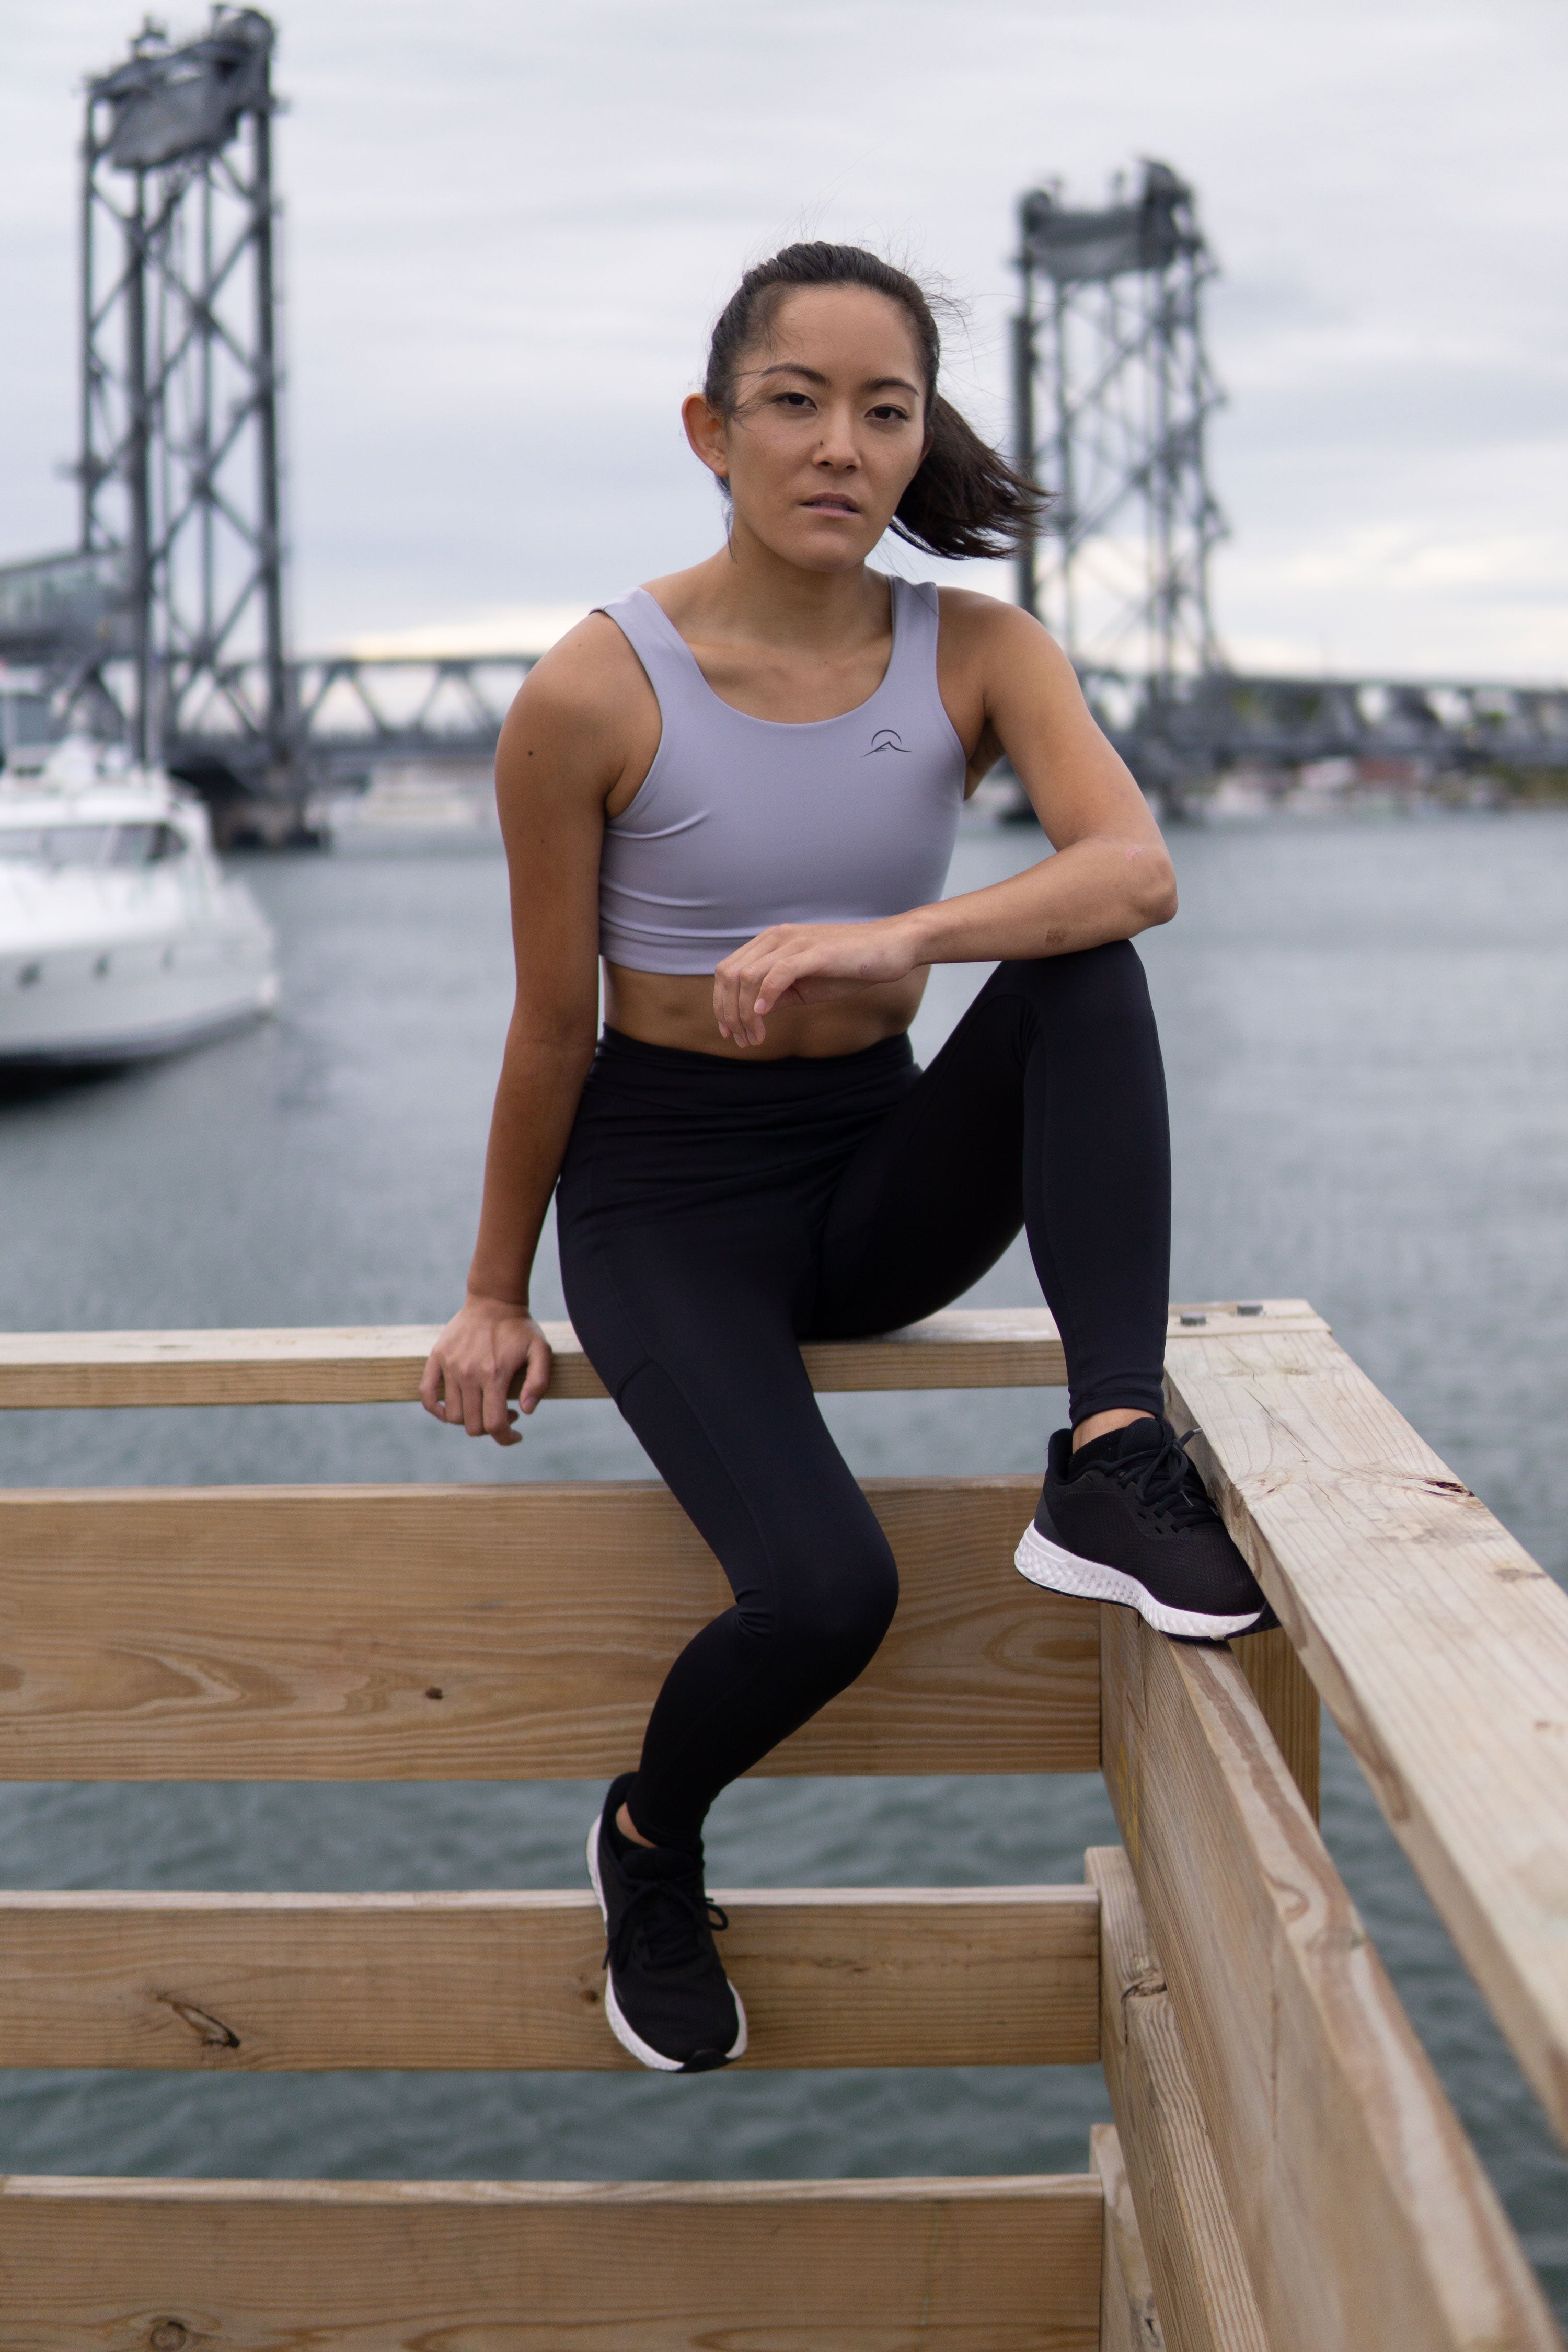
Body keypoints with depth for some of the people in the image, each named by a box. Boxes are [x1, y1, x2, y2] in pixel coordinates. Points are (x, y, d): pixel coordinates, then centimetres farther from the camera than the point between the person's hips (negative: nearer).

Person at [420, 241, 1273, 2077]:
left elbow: (1139, 866, -24)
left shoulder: (974, 652, -5)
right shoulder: (595, 696, -14)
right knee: (826, 1594, -24)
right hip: (669, 1184, -3)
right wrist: (496, 1298, 4)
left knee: (1081, 964, -25)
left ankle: (1110, 1461, -27)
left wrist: (898, 936, -40)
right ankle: (649, 1842, 10)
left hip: (883, 1170, 3)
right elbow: (552, 1029, -5)